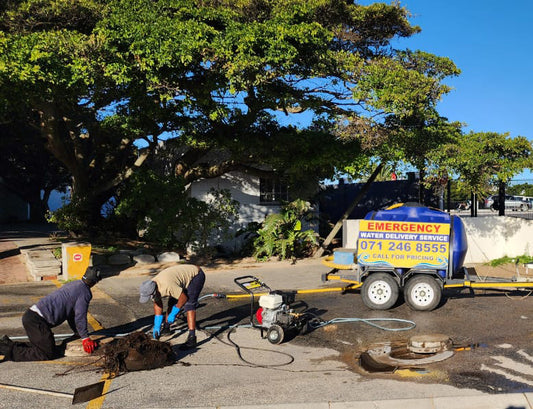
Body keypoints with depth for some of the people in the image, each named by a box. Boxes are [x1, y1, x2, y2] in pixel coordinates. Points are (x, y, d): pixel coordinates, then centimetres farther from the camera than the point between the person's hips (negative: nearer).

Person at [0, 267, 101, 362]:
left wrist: (77, 333, 36)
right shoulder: (85, 292, -8)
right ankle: (8, 350, -13)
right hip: (36, 319, -10)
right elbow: (80, 317, -7)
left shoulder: (74, 284, 23)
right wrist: (85, 338, 5)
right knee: (47, 354, -10)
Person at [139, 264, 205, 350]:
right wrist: (156, 326, 3)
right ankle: (166, 327, 31)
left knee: (189, 305, -21)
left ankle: (191, 339, -26)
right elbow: (157, 305, 2)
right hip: (186, 274, 9)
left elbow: (184, 297, -27)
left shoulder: (167, 286, -38)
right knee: (172, 302, 11)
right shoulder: (151, 287, -10)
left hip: (196, 275, -9)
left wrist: (173, 313, -15)